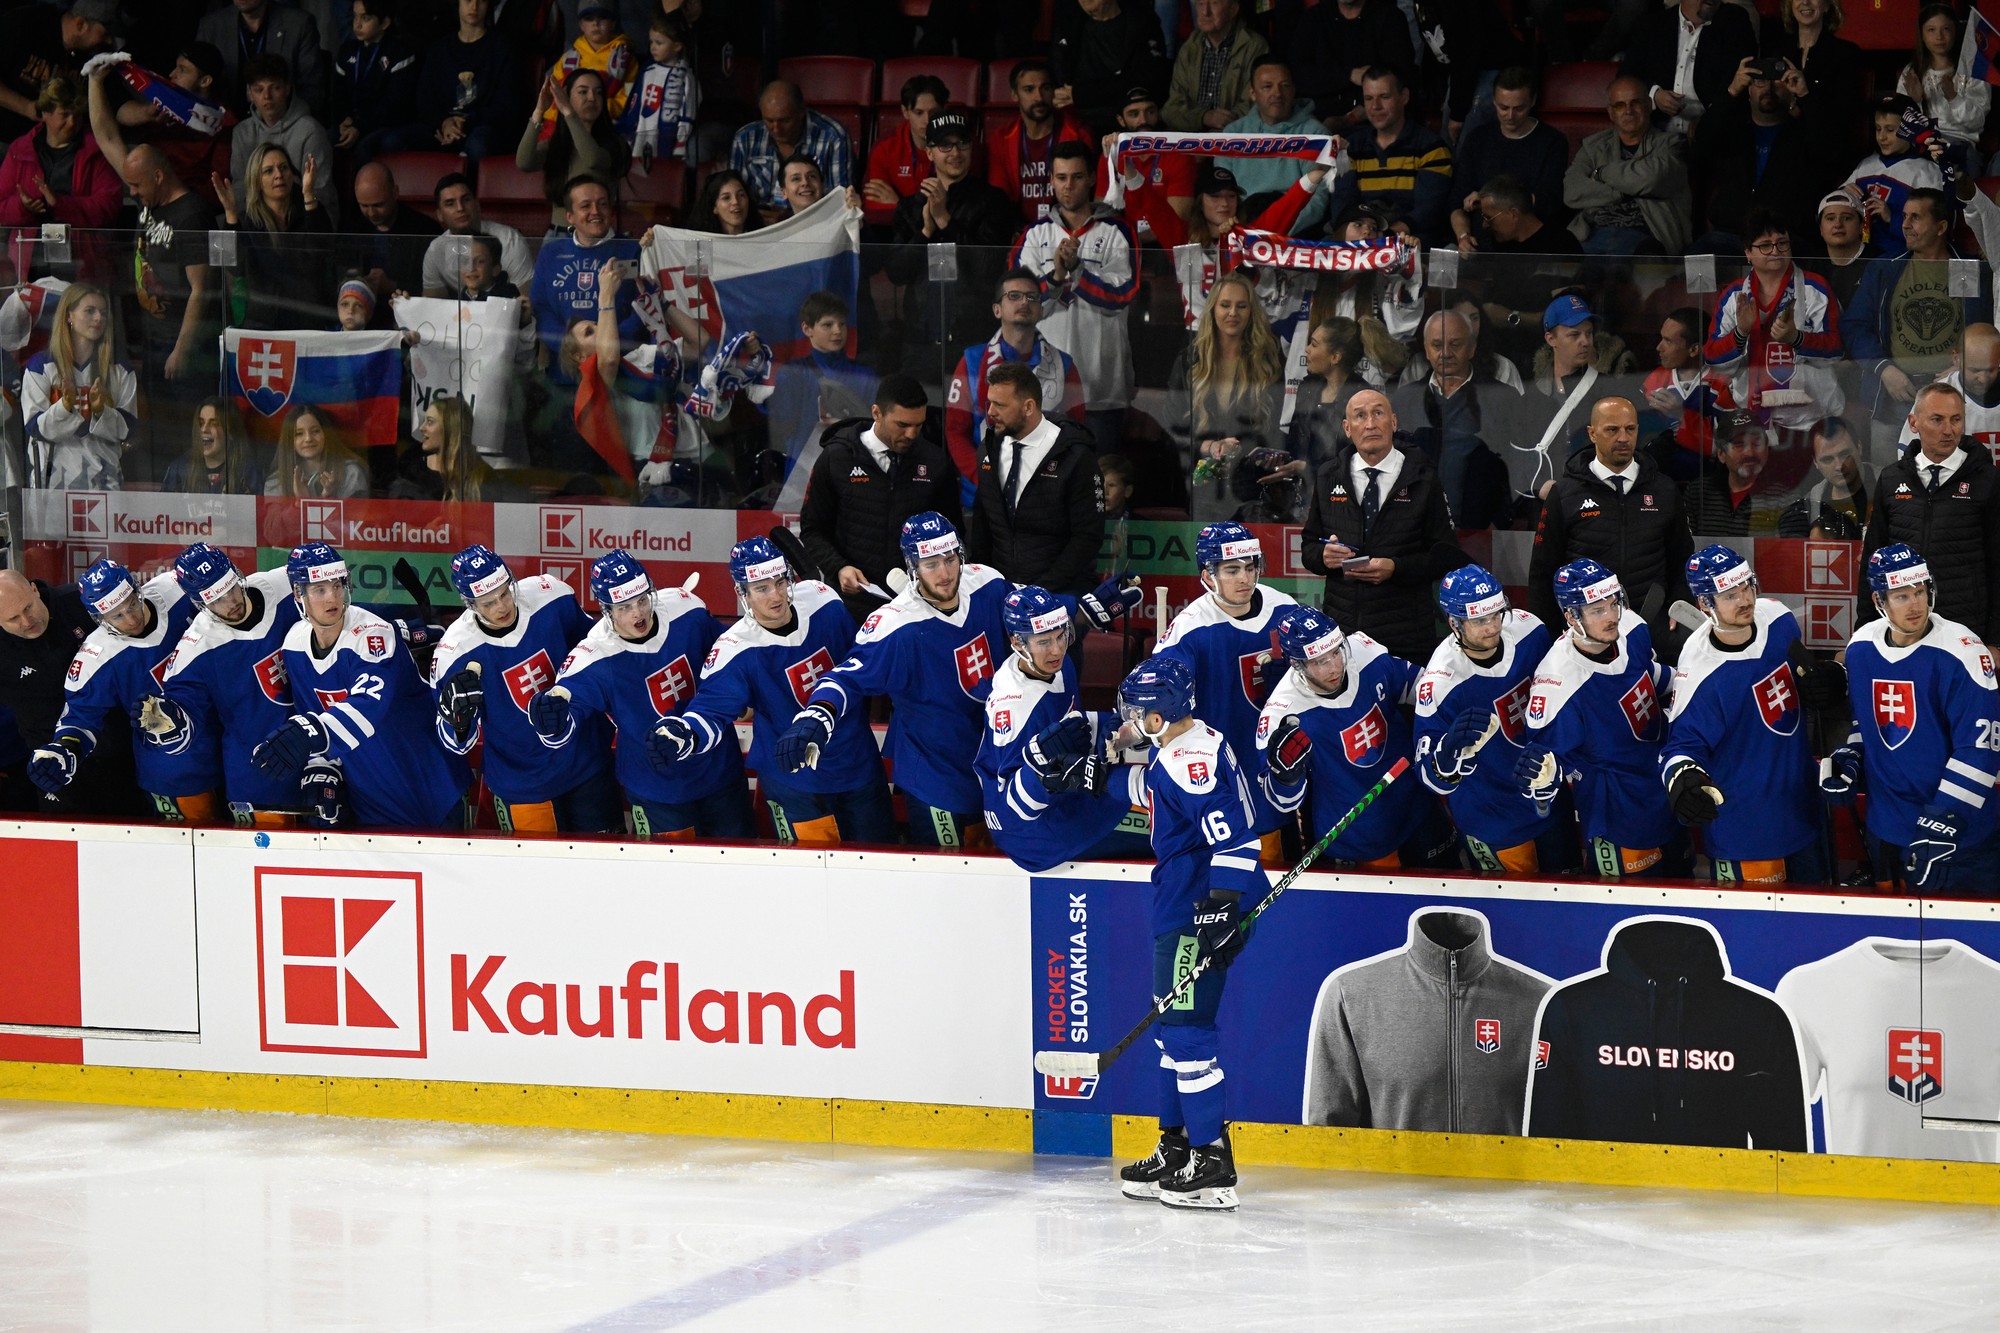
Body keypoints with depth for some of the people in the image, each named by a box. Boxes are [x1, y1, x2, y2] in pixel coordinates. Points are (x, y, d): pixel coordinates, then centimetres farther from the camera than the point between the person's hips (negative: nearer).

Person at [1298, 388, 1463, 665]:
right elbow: (1308, 546, 17)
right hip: (1340, 628, 3)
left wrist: (1395, 568, -16)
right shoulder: (1328, 478, 12)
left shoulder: (1423, 480, 1)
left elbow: (1447, 556, -2)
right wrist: (1322, 555, -7)